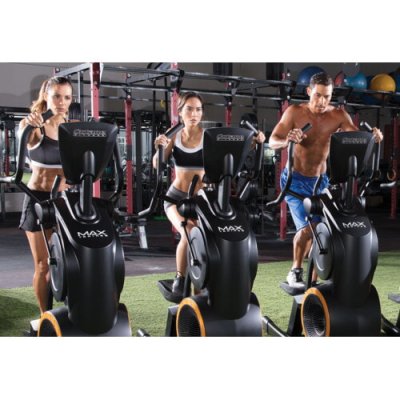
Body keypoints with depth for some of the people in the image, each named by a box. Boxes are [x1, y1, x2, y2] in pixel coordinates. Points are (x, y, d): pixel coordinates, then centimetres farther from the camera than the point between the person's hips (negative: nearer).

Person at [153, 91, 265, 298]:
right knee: (189, 233, -25)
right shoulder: (174, 135, 2)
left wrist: (254, 142, -36)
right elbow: (157, 164, -5)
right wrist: (160, 147, -24)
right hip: (176, 197, 0)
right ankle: (180, 279, -5)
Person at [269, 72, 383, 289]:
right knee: (306, 228, -18)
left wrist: (372, 137, -34)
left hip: (321, 180, 3)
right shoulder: (295, 112, -9)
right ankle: (295, 271, 6)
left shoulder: (338, 115, -3)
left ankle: (314, 279, 18)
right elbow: (272, 141, -16)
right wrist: (286, 141, -39)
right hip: (296, 179, -3)